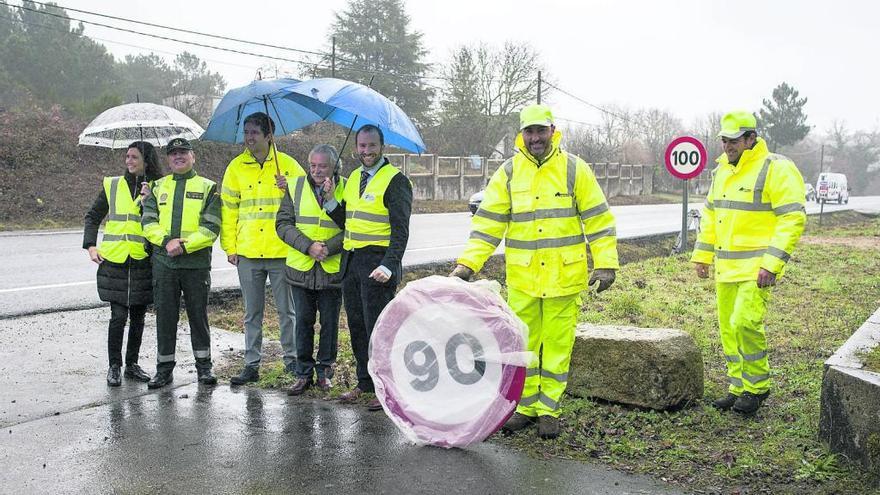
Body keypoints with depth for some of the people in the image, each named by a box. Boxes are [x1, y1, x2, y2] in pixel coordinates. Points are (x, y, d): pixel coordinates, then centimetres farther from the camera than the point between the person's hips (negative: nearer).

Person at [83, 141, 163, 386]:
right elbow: (93, 216, 13)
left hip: (143, 262, 1)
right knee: (118, 315, -4)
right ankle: (114, 366, 9)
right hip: (114, 261, -1)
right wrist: (91, 245, 2)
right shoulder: (112, 185, 7)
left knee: (138, 316, 9)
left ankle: (132, 364, 22)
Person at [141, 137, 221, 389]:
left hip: (196, 263, -2)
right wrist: (167, 241, -13)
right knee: (165, 315, 7)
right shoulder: (158, 187, 13)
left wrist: (185, 245, -17)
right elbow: (148, 222, 4)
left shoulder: (207, 187, 4)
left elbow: (211, 228, -6)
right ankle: (164, 368, 18)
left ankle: (204, 366, 17)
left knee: (198, 314, 5)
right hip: (163, 262, 3)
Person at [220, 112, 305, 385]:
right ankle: (251, 365, 18)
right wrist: (229, 246, 3)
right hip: (247, 252, 2)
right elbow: (228, 209, 8)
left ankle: (292, 359, 19)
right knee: (252, 313, 10)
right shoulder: (236, 167, 7)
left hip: (282, 250, -2)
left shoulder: (287, 164, 1)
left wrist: (291, 189, -12)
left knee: (287, 311, 6)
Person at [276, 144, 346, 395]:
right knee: (303, 322, 9)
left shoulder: (346, 188, -2)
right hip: (301, 268, 2)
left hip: (332, 269, -1)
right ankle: (304, 373, 20)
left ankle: (325, 371, 23)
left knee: (330, 322, 9)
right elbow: (283, 224, -1)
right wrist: (309, 246, -13)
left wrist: (329, 247, -18)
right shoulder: (296, 186, 3)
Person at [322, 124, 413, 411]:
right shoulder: (353, 178, 16)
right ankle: (365, 384, 25)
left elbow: (400, 230, -14)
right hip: (351, 261, 8)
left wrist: (388, 266, -25)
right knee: (357, 327, 13)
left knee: (378, 328, -4)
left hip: (377, 263, -8)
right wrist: (330, 199, 3)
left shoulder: (395, 180, -8)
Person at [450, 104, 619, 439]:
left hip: (564, 276, -2)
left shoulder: (574, 169, -1)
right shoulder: (508, 173, 3)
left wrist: (605, 263, -6)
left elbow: (598, 219, 0)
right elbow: (488, 222, 2)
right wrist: (467, 263, -7)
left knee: (557, 344, 6)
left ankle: (549, 410, 19)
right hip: (521, 277, 2)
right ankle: (525, 407, 25)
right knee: (522, 344, 10)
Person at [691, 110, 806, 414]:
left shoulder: (776, 169, -11)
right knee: (728, 328, 11)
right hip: (725, 267, 8)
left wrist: (772, 263, -22)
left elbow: (793, 218, -16)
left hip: (756, 267, -8)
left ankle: (757, 387, 5)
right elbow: (710, 214, 22)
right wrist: (701, 255, 16)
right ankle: (738, 389, 24)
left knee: (745, 323, -17)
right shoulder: (722, 169, 14)